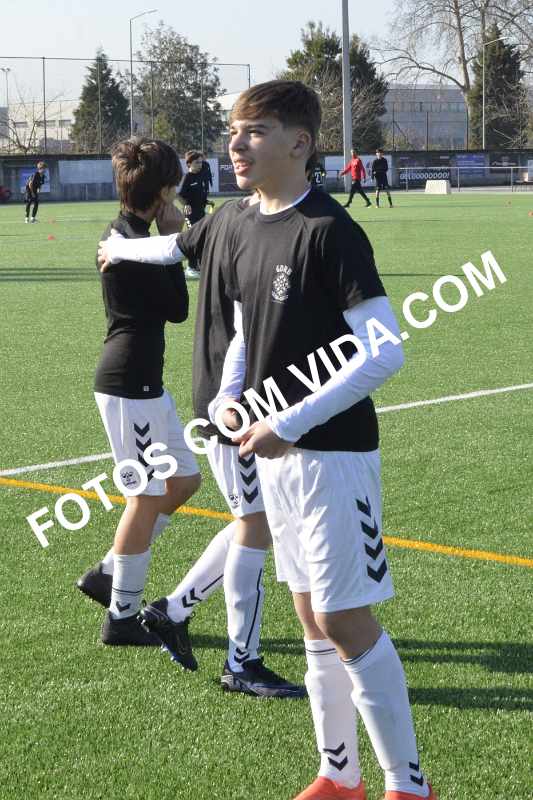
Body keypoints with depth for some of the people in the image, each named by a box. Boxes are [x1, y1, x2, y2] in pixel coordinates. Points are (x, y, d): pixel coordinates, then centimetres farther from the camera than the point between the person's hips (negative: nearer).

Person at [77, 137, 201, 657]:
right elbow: (178, 309, -13)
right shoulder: (130, 242, -20)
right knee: (147, 496, -1)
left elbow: (160, 305, 15)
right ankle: (121, 617, 10)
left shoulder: (125, 234, 11)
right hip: (128, 384, -10)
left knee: (184, 479, 16)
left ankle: (108, 574, 23)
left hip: (143, 381, 10)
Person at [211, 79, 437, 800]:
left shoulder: (330, 231, -17)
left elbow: (386, 350, -21)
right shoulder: (244, 231, 8)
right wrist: (229, 398, 2)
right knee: (314, 618, 15)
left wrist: (291, 424, -22)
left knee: (345, 621, -5)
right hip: (277, 452, 8)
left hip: (333, 452, -8)